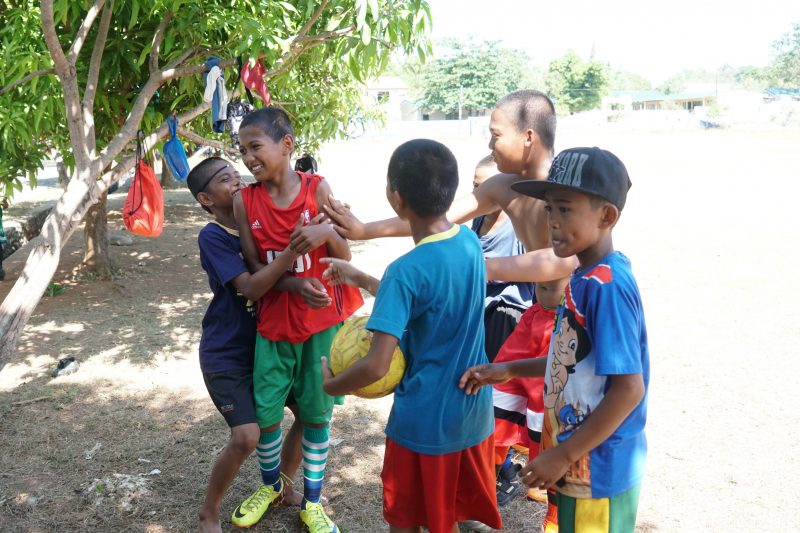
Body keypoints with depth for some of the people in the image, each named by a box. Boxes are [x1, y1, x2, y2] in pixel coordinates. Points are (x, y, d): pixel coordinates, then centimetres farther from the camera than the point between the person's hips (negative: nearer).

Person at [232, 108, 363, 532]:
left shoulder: (317, 189, -9)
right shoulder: (245, 201, -4)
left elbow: (344, 259, -6)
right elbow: (254, 268, -3)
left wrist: (328, 233, -28)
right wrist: (296, 283, -21)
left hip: (323, 320, -1)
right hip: (273, 322, 2)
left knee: (316, 412, 10)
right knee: (266, 412, 10)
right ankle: (271, 486, 39)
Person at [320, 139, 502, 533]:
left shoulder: (405, 271, -25)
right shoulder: (470, 242, -3)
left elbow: (376, 367, -28)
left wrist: (330, 384, -9)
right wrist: (361, 279, 12)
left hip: (424, 423, -6)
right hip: (474, 415, 7)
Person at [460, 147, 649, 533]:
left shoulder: (607, 286, -25)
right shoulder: (586, 278, 3)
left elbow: (629, 389, -26)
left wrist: (562, 456, -22)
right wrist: (510, 370, 8)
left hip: (598, 469, -8)